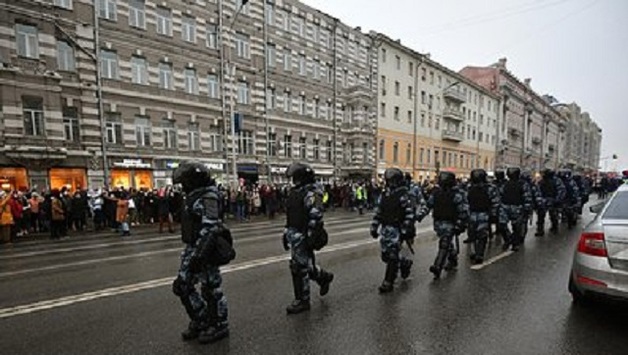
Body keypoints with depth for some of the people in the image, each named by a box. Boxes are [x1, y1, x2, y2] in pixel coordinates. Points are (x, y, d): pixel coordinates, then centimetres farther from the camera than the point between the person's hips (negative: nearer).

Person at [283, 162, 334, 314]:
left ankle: (302, 301, 17)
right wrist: (287, 233, 19)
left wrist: (311, 238, -22)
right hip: (294, 235, 9)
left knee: (300, 267, 1)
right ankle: (324, 277, 43)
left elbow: (316, 217, -21)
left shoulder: (311, 193, -16)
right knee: (305, 264, 19)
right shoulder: (295, 192, 12)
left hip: (302, 236, -9)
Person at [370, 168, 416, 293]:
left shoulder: (404, 195, -10)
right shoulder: (385, 195, 10)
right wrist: (374, 228, 11)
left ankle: (388, 283, 8)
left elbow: (410, 215, -16)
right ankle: (405, 263, 38)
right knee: (386, 255, 12)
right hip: (385, 229, 7)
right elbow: (378, 212, 13)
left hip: (397, 230, -7)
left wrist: (407, 232, -20)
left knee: (392, 256, -5)